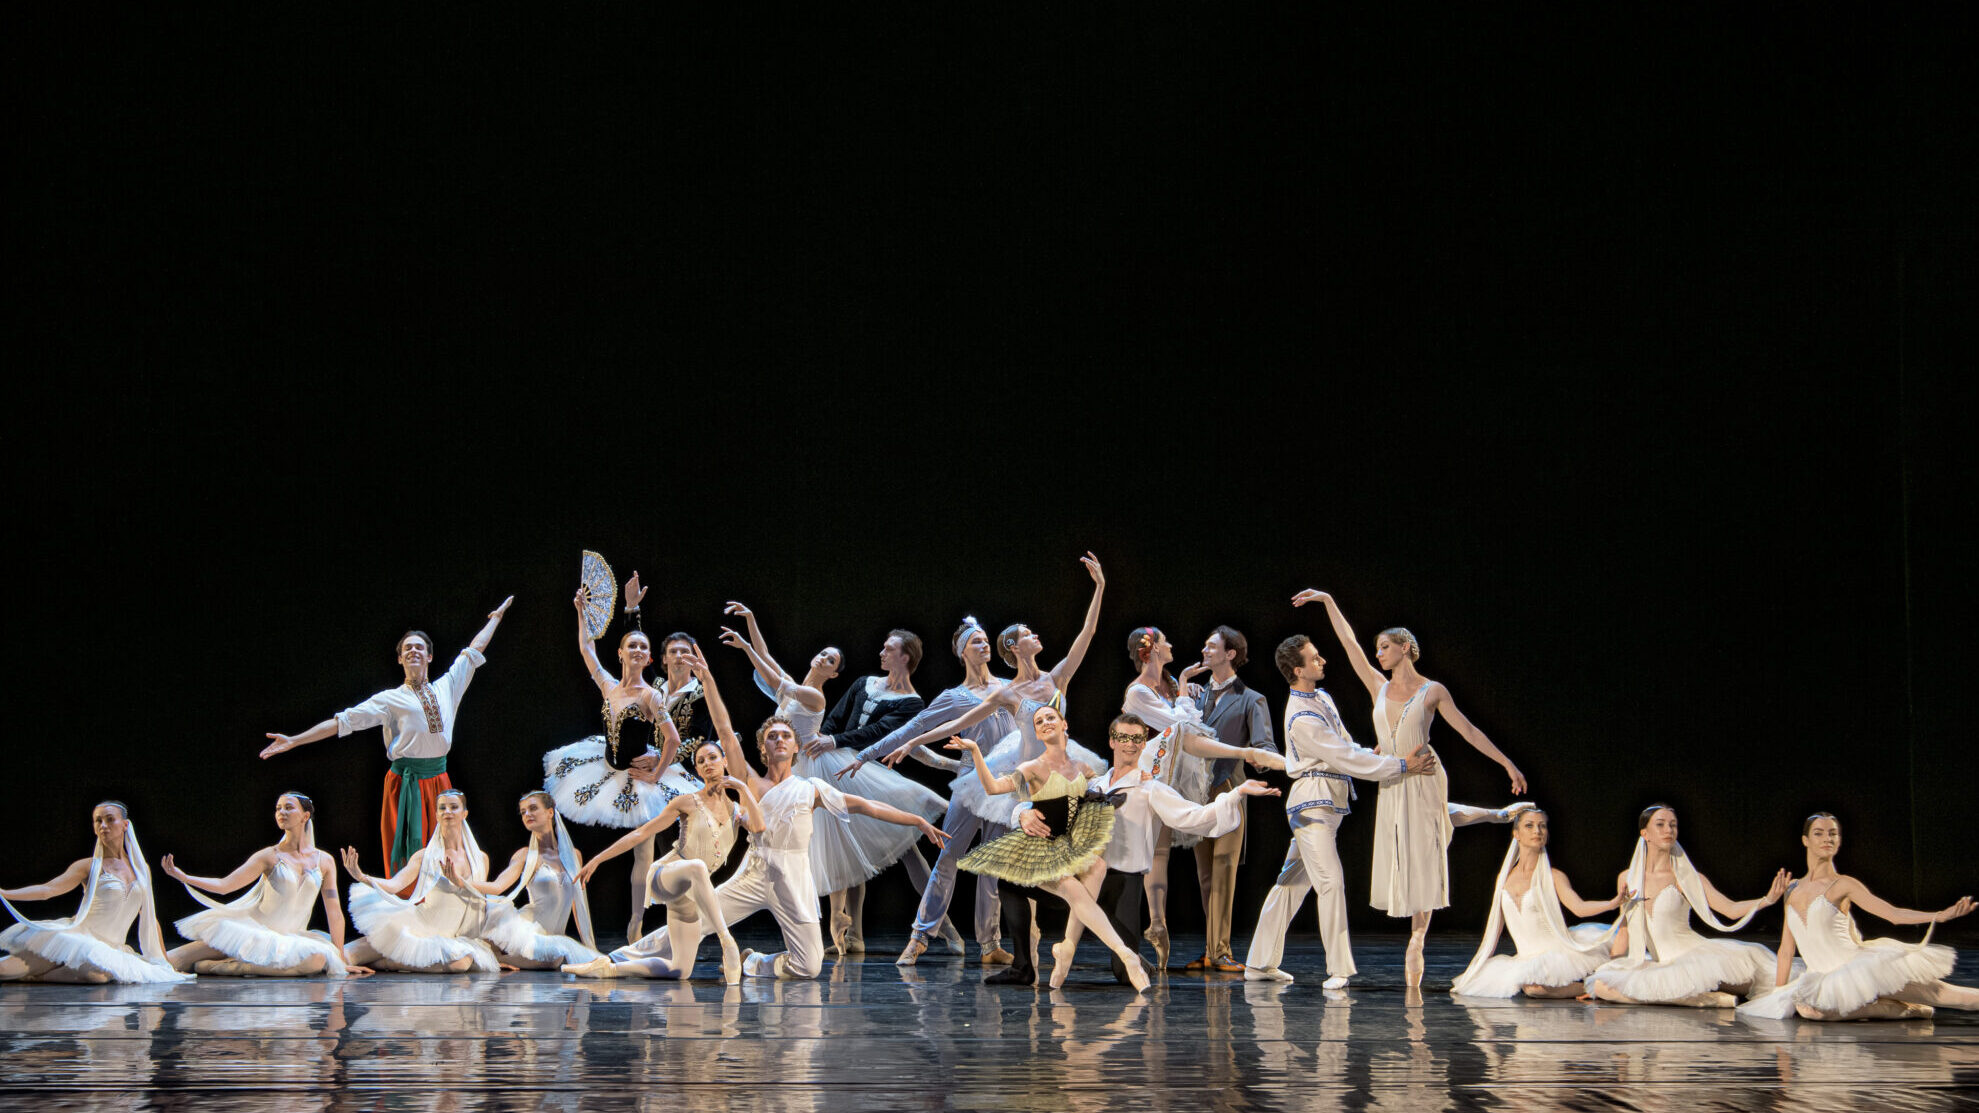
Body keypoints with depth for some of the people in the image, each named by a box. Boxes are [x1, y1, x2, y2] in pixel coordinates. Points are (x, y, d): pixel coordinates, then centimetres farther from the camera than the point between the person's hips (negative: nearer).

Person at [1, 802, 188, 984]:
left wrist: (165, 962, 25)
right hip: (80, 937, -3)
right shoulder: (90, 866, 4)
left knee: (100, 975, -36)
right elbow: (47, 890, -7)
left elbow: (150, 918, 23)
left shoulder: (141, 869, 16)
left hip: (111, 949, 4)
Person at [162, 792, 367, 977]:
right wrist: (182, 876, -19)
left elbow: (334, 913, 8)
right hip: (254, 931, -2)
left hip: (289, 939, 2)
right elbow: (224, 884, -4)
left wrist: (340, 961, 7)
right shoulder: (270, 856, 3)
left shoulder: (324, 861, 8)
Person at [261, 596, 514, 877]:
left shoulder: (446, 687, 12)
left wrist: (496, 617, 34)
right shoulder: (391, 699, 2)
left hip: (439, 782, 4)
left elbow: (474, 650, 24)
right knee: (408, 859, -6)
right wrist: (293, 741, -5)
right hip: (406, 783, -3)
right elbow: (342, 722, 0)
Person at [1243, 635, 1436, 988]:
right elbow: (1347, 759, -20)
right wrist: (1402, 765, -17)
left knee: (1292, 880, 11)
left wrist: (1375, 756, -4)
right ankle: (1339, 968, -12)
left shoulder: (1322, 699, 13)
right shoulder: (1302, 719, -19)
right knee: (1331, 881, -13)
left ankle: (1260, 963, 16)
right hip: (1314, 802, -9)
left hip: (1329, 803, 9)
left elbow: (1348, 749, 16)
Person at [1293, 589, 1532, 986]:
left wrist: (1508, 765, -3)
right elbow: (1349, 642, 9)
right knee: (1401, 860, 16)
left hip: (1423, 780, -6)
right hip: (1391, 785, 6)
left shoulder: (1432, 691, -4)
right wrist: (1328, 601, 7)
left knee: (1422, 860, -6)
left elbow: (1469, 731, -1)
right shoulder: (1379, 686, 8)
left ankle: (1416, 941, -2)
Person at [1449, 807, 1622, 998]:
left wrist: (1613, 903, -34)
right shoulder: (1504, 878, 12)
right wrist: (1477, 970, 19)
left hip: (1554, 955, -6)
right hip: (1525, 959, 6)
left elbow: (1578, 907, -16)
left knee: (1533, 986, -35)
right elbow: (1494, 928, 18)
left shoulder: (1553, 877, 0)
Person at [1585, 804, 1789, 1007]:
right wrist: (1609, 970, 20)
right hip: (1660, 965, 6)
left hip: (1693, 959, -6)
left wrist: (1767, 899, -23)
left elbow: (1731, 909, -6)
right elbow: (1625, 932, 19)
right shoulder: (1627, 879, 10)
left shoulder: (1687, 878, 2)